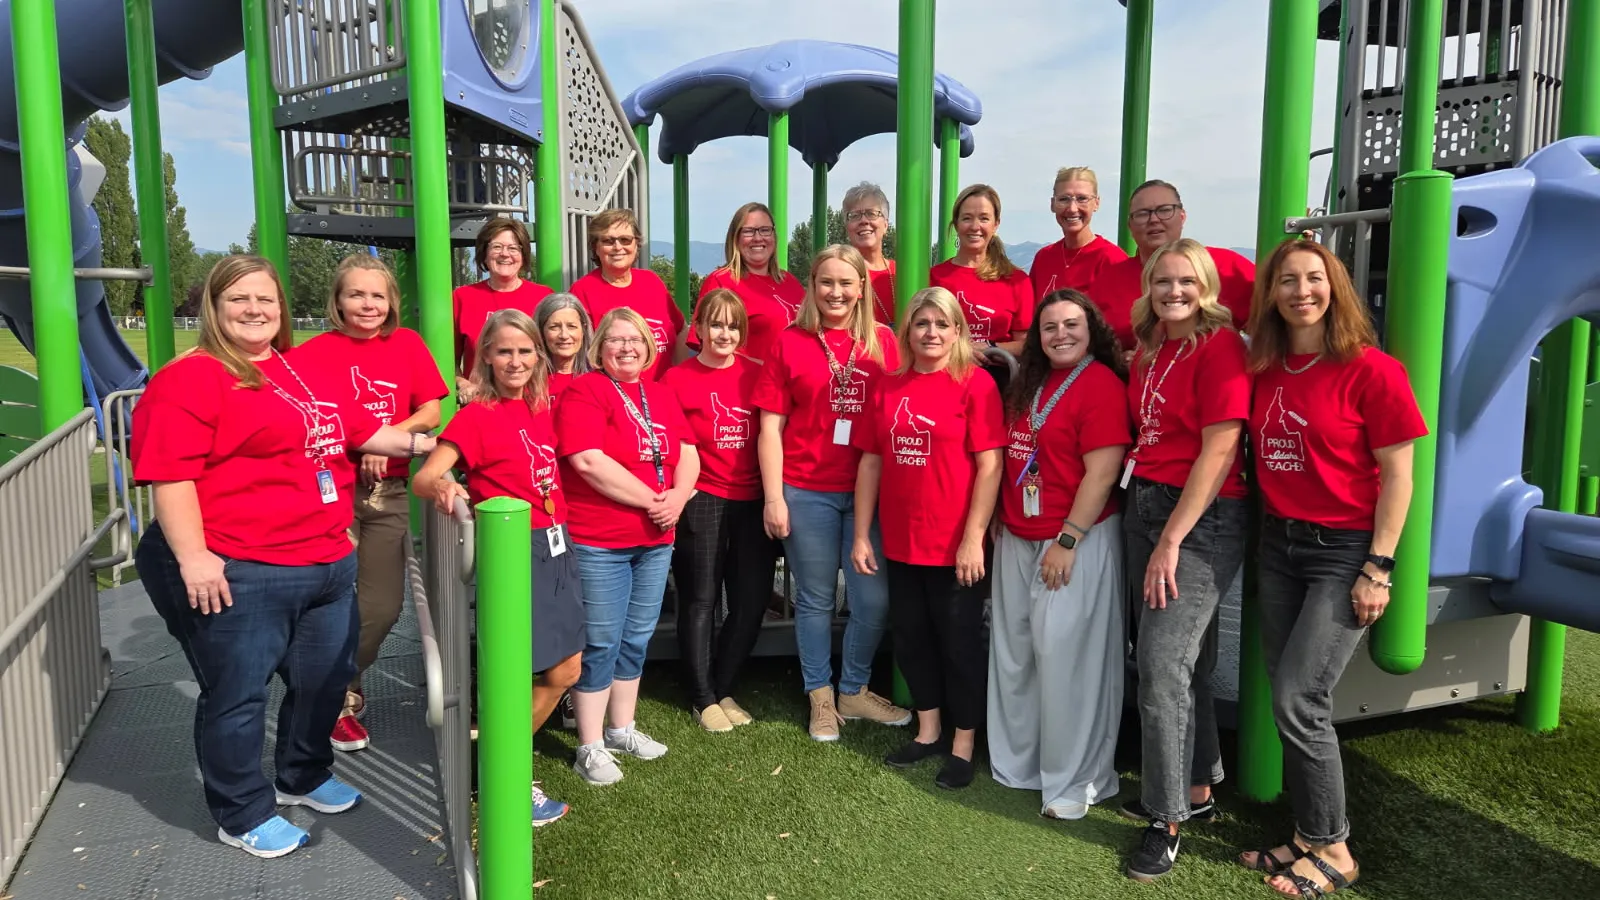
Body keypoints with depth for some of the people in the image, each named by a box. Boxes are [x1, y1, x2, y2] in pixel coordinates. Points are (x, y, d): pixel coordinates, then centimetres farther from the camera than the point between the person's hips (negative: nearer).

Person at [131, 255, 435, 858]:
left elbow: (359, 430, 24)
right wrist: (192, 556, -23)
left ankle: (303, 777, 42)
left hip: (326, 564, 8)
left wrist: (418, 442, 12)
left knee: (324, 678, 19)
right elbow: (171, 474, -17)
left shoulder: (310, 373, 14)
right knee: (237, 695, 6)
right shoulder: (189, 379, -10)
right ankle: (242, 815, 24)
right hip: (235, 575, -7)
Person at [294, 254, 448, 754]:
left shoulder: (407, 344, 7)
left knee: (383, 606, 5)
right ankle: (340, 701, 21)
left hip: (388, 492, 3)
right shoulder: (315, 352, -1)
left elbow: (431, 412, 3)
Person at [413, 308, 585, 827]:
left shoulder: (541, 410, 9)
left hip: (555, 547, 8)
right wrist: (443, 488, -40)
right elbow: (422, 479, -21)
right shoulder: (476, 416, -11)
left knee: (566, 670, 12)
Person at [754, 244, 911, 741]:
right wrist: (773, 498, -6)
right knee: (816, 599, 9)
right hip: (807, 492, -2)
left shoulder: (882, 341, 5)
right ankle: (821, 699, 27)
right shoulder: (790, 342, 0)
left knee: (874, 599, 5)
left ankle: (854, 691, 28)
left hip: (870, 490, 2)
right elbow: (771, 425, -1)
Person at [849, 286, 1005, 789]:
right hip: (901, 543, 5)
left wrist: (973, 537, -16)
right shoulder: (889, 388, 6)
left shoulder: (975, 383, -8)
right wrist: (861, 535, 6)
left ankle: (962, 745, 22)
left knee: (959, 642, 7)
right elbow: (871, 462, 8)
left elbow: (989, 465, -12)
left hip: (955, 545, -5)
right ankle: (928, 732, 34)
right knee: (911, 638, 16)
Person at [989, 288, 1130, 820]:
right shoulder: (1029, 385, 13)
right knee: (1014, 654, 14)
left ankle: (1075, 781, 13)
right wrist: (999, 523, 13)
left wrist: (1067, 541, -18)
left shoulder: (1101, 384, -11)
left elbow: (1102, 473, -16)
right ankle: (1017, 761, 30)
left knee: (1067, 660, -3)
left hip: (1077, 541, -8)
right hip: (1017, 540, 8)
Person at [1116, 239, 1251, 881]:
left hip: (1202, 517, -7)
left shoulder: (1220, 346, -11)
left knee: (1163, 665, -8)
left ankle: (1168, 818, 5)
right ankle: (1196, 787, 30)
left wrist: (1171, 541, -17)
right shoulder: (1148, 351, 12)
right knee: (1183, 659, 15)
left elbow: (1219, 451, -16)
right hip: (1144, 506, 7)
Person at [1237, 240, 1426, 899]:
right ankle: (1307, 838, 22)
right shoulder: (1264, 370, 5)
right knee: (1288, 699, 8)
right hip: (1278, 545, 6)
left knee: (1298, 700, -8)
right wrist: (1259, 540, 3)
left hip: (1344, 549, -5)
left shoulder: (1371, 370, -10)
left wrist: (1379, 569, -13)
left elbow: (1396, 476, -10)